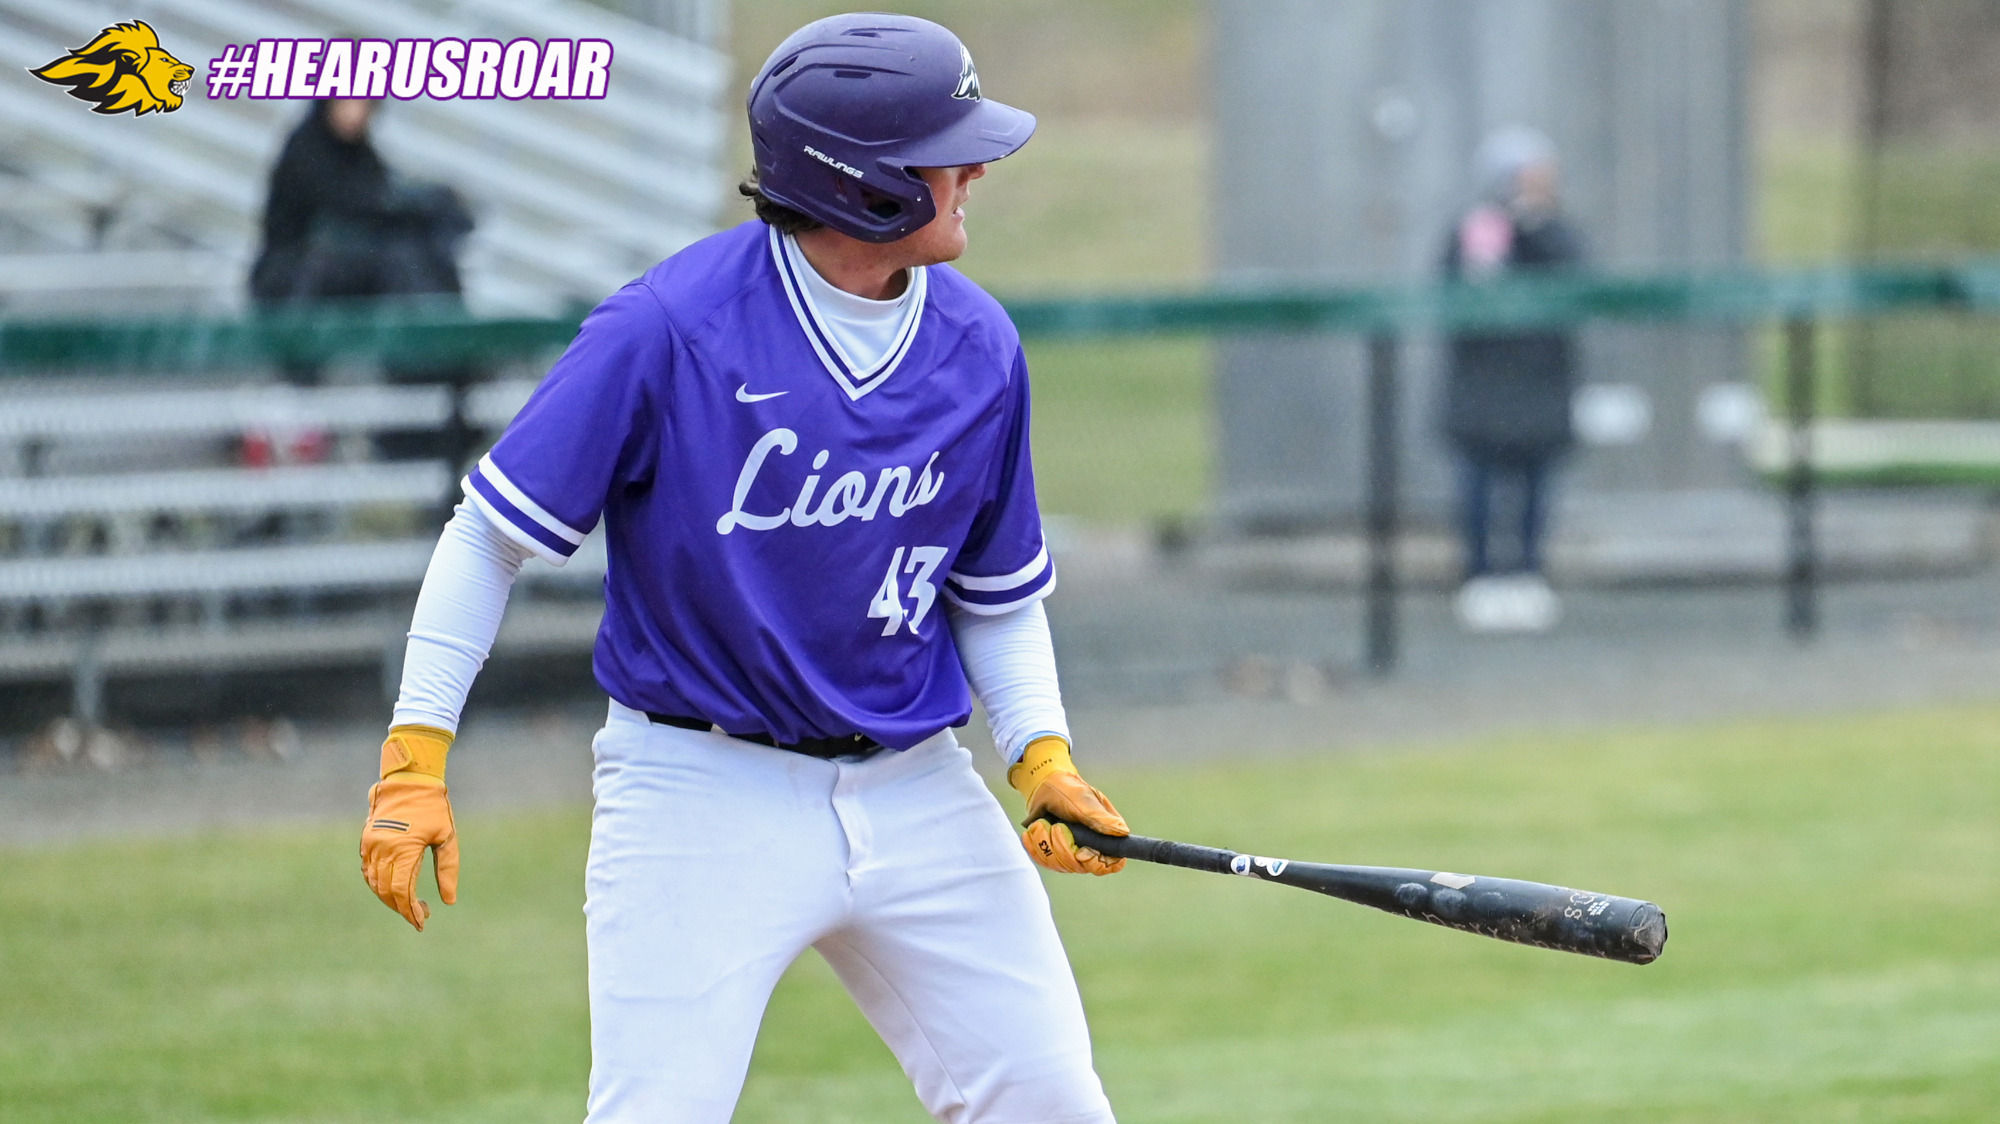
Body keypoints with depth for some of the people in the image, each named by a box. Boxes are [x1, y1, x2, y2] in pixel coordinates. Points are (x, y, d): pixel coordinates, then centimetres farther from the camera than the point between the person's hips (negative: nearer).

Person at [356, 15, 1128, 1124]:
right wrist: (414, 760, -14)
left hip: (916, 795, 5)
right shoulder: (670, 326, -16)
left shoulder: (979, 348, 0)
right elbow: (495, 531, -9)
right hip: (702, 797, -5)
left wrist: (1043, 759, -3)